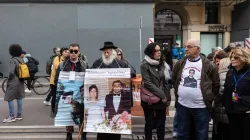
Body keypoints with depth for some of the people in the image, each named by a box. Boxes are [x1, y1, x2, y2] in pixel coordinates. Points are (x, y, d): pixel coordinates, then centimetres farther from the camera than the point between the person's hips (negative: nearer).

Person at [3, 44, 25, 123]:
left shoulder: (13, 60, -17)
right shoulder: (21, 59, 6)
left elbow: (11, 72, -25)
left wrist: (8, 80, -11)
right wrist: (21, 77, 14)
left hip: (14, 82, -8)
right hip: (21, 82, 8)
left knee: (9, 99, 0)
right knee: (19, 98, 12)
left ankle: (12, 117, 4)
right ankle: (19, 115, 19)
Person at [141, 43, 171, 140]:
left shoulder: (163, 64, 7)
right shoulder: (145, 65, -8)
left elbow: (167, 82, 10)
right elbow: (148, 83, -15)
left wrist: (167, 97, 3)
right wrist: (162, 95, -15)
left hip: (162, 99, 4)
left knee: (161, 124, 9)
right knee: (150, 124, 8)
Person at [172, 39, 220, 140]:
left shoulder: (208, 65, -6)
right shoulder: (180, 64, 4)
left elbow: (216, 84, 2)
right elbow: (174, 80, 17)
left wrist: (209, 98, 1)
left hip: (201, 107, -3)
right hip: (182, 106, 4)